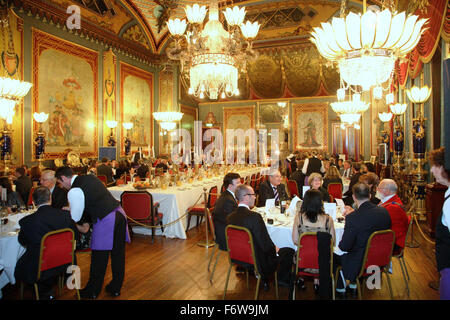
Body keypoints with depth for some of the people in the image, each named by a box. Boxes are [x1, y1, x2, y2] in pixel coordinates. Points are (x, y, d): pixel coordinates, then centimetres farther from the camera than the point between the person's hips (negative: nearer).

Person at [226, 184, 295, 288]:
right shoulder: (254, 217, -29)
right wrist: (275, 248, -1)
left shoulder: (230, 217, -7)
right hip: (258, 263, -7)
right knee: (289, 251, 9)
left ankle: (264, 279, 32)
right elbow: (266, 246, -24)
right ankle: (283, 279, 28)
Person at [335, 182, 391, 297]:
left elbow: (344, 247, -20)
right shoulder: (384, 211, -9)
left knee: (333, 253, 17)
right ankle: (353, 285, 39)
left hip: (360, 264, -6)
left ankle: (340, 289, 32)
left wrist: (340, 244, 2)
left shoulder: (352, 218, -28)